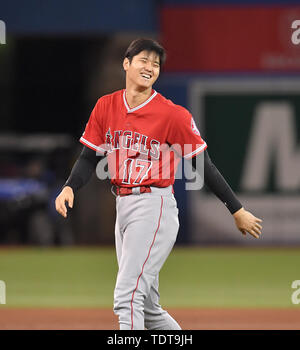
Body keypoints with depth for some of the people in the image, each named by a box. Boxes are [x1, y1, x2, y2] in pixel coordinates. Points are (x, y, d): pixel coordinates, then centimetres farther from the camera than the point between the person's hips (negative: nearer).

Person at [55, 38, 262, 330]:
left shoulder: (172, 114, -9)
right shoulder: (106, 106, 6)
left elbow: (204, 166, -5)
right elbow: (90, 157, 12)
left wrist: (237, 211, -1)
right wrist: (69, 188, -7)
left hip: (155, 208, -7)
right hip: (122, 207, 7)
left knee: (128, 298, -17)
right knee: (147, 309, 13)